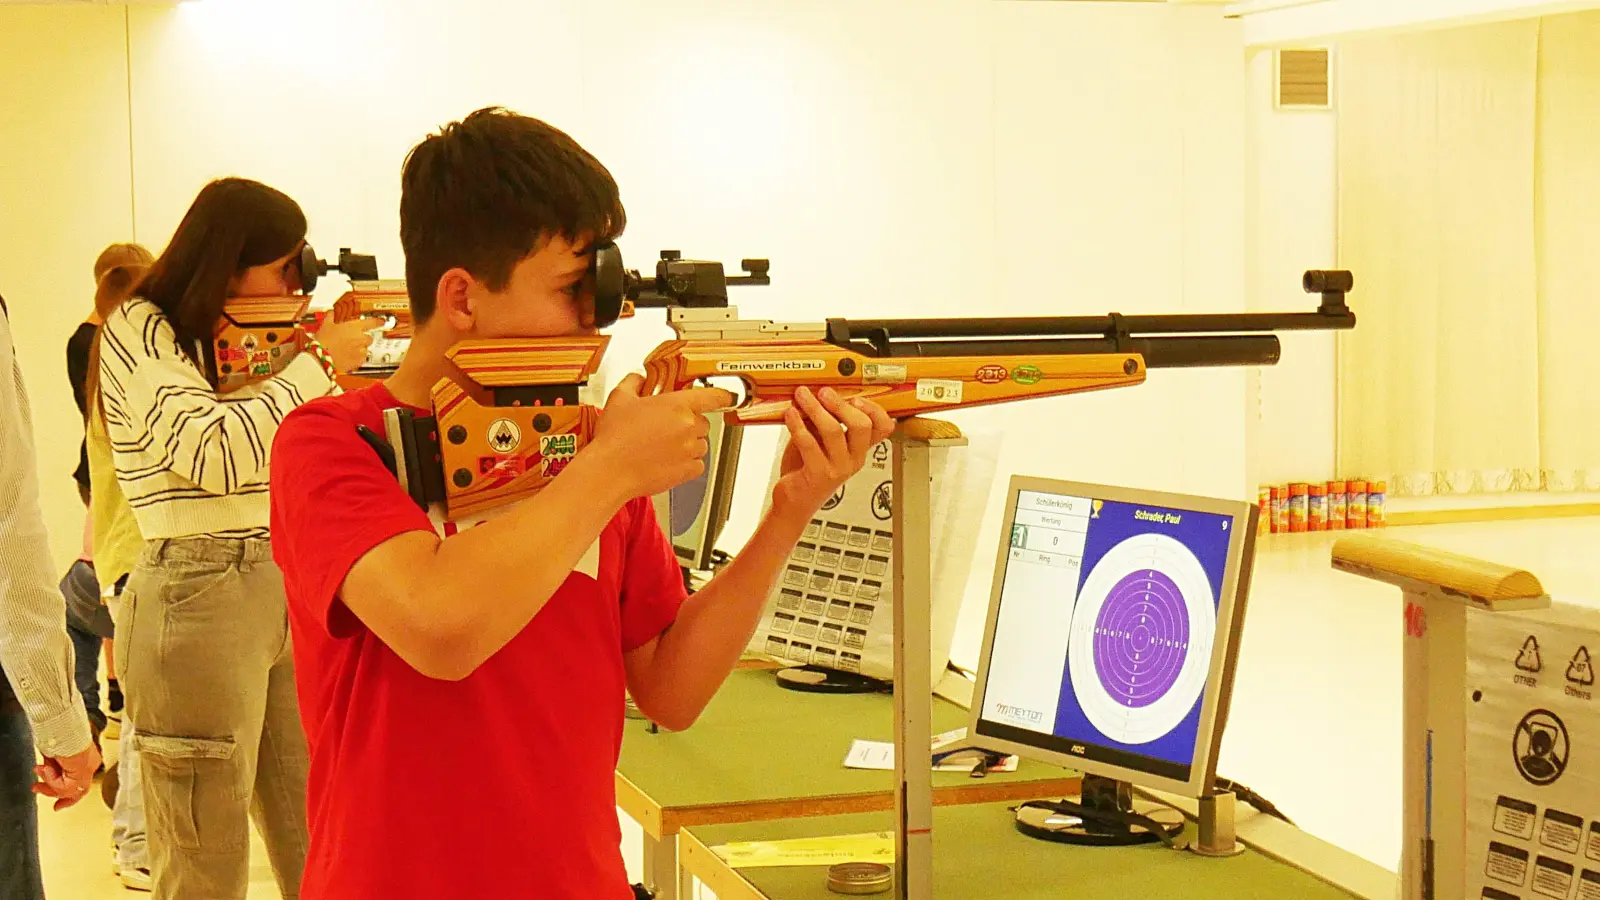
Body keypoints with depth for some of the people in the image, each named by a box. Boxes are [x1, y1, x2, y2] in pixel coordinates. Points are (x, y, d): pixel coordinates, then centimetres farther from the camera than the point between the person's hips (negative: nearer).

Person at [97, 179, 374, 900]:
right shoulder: (137, 331, -5)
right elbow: (213, 452, -18)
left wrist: (331, 362, 9)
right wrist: (316, 363, -10)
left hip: (286, 589, 8)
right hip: (199, 597, -8)